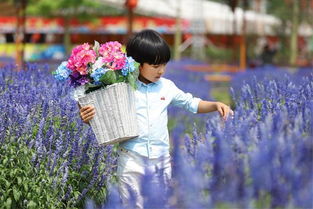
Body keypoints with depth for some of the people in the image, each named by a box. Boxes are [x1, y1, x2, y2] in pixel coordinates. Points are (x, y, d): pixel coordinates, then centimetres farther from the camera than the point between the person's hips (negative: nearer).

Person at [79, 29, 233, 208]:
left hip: (162, 158, 4)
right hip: (132, 160, -4)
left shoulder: (166, 86, 4)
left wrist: (216, 105, 1)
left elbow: (191, 103, 16)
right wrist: (88, 117, -23)